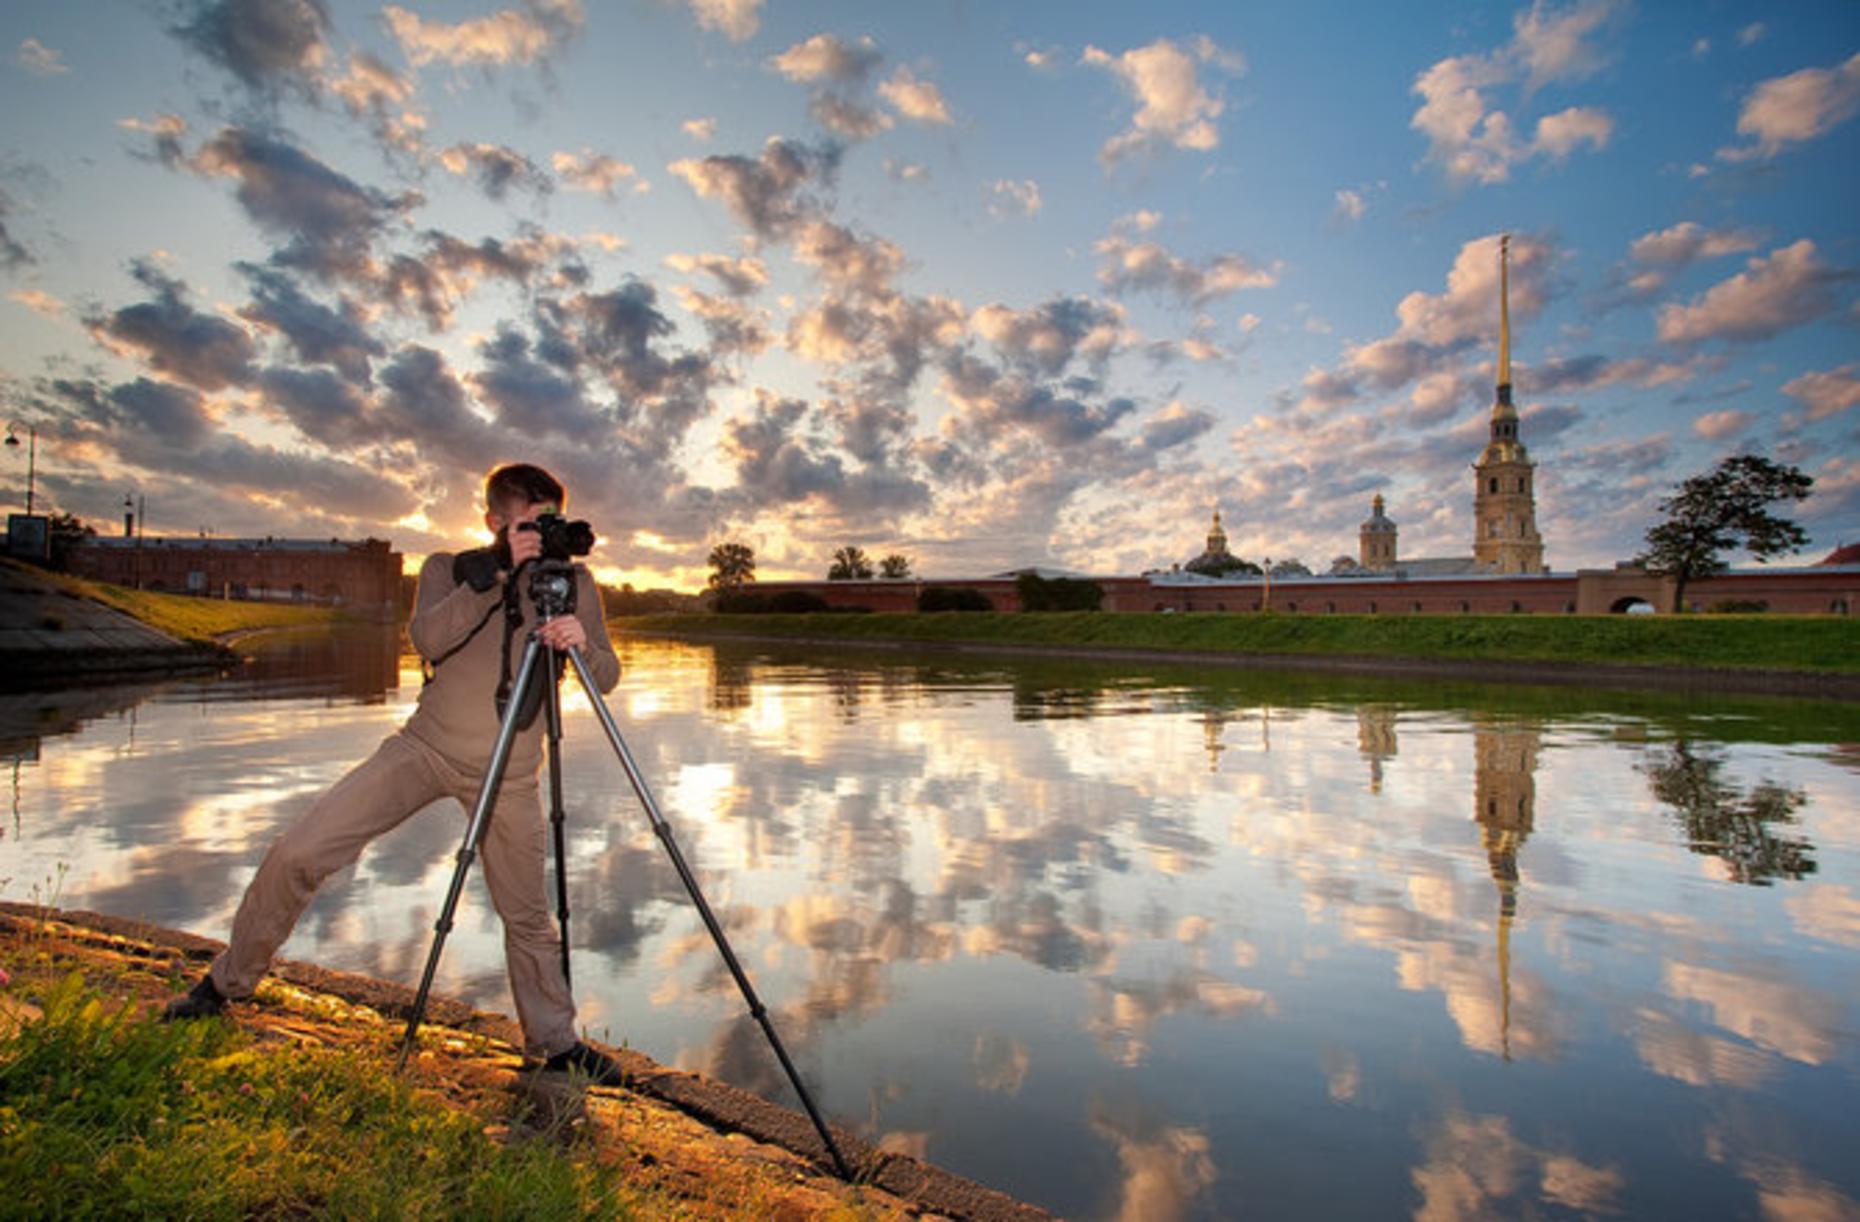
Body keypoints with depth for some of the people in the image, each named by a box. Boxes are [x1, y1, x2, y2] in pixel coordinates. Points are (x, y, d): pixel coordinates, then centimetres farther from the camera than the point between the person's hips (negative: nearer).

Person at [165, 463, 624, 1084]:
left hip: (509, 775, 0)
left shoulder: (572, 583, -1)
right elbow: (427, 640, -20)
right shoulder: (446, 570, 0)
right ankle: (227, 980, 19)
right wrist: (495, 575, -30)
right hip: (423, 747, 1)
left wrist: (583, 644, -28)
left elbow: (606, 679, -6)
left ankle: (555, 1043, 24)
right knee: (296, 852, -7)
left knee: (527, 916, 5)